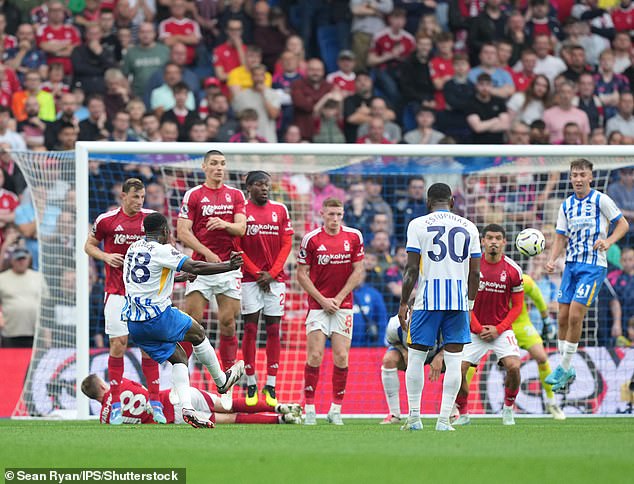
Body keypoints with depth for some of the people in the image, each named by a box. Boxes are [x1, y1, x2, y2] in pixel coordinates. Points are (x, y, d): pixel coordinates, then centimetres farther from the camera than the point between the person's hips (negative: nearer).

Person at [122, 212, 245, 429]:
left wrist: (182, 277, 40)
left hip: (134, 323, 8)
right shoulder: (161, 250, -13)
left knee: (179, 358, 14)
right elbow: (196, 267, -18)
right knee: (198, 332, 17)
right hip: (158, 317, -8)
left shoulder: (134, 248, 14)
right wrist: (229, 265, -12)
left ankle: (186, 408, -1)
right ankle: (221, 380, 31)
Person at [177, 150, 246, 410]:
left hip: (229, 266, 2)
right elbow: (183, 232, -4)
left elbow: (241, 228, 2)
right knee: (191, 322, -8)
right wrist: (207, 252, -15)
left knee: (228, 323, 2)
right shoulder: (193, 195, 3)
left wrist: (225, 224, -20)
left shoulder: (235, 195, 11)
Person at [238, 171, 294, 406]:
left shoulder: (280, 210, 7)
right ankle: (251, 384, 2)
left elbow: (286, 244, 6)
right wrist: (257, 273, -7)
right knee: (250, 329, -3)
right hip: (249, 278, -2)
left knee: (273, 330, 1)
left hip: (275, 278, 2)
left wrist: (272, 273, -5)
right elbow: (237, 247, -2)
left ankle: (270, 385, 4)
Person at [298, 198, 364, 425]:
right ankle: (309, 408, -2)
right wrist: (322, 300, -8)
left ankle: (336, 409, 6)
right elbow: (301, 274, -1)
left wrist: (338, 298, -4)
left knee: (341, 357, -3)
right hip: (318, 304, -1)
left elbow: (358, 271, 4)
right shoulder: (311, 239, -3)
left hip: (343, 304, 1)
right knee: (315, 356, -9)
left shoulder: (354, 237, 1)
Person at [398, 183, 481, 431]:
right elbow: (475, 273, 8)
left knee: (416, 356, 9)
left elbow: (412, 269, -4)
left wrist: (403, 303, 1)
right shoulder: (468, 227, 9)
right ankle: (444, 419, -2)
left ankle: (414, 417, 9)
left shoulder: (418, 225, 1)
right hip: (459, 300, 2)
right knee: (454, 359, 2)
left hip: (428, 299, -2)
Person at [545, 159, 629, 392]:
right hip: (571, 265, 6)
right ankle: (565, 368, 16)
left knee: (575, 315, -13)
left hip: (593, 266, -6)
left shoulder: (600, 200, -6)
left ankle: (564, 368, -3)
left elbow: (623, 224, -1)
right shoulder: (566, 205, 10)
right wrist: (552, 260, -1)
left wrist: (608, 241, -19)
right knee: (563, 317, 3)